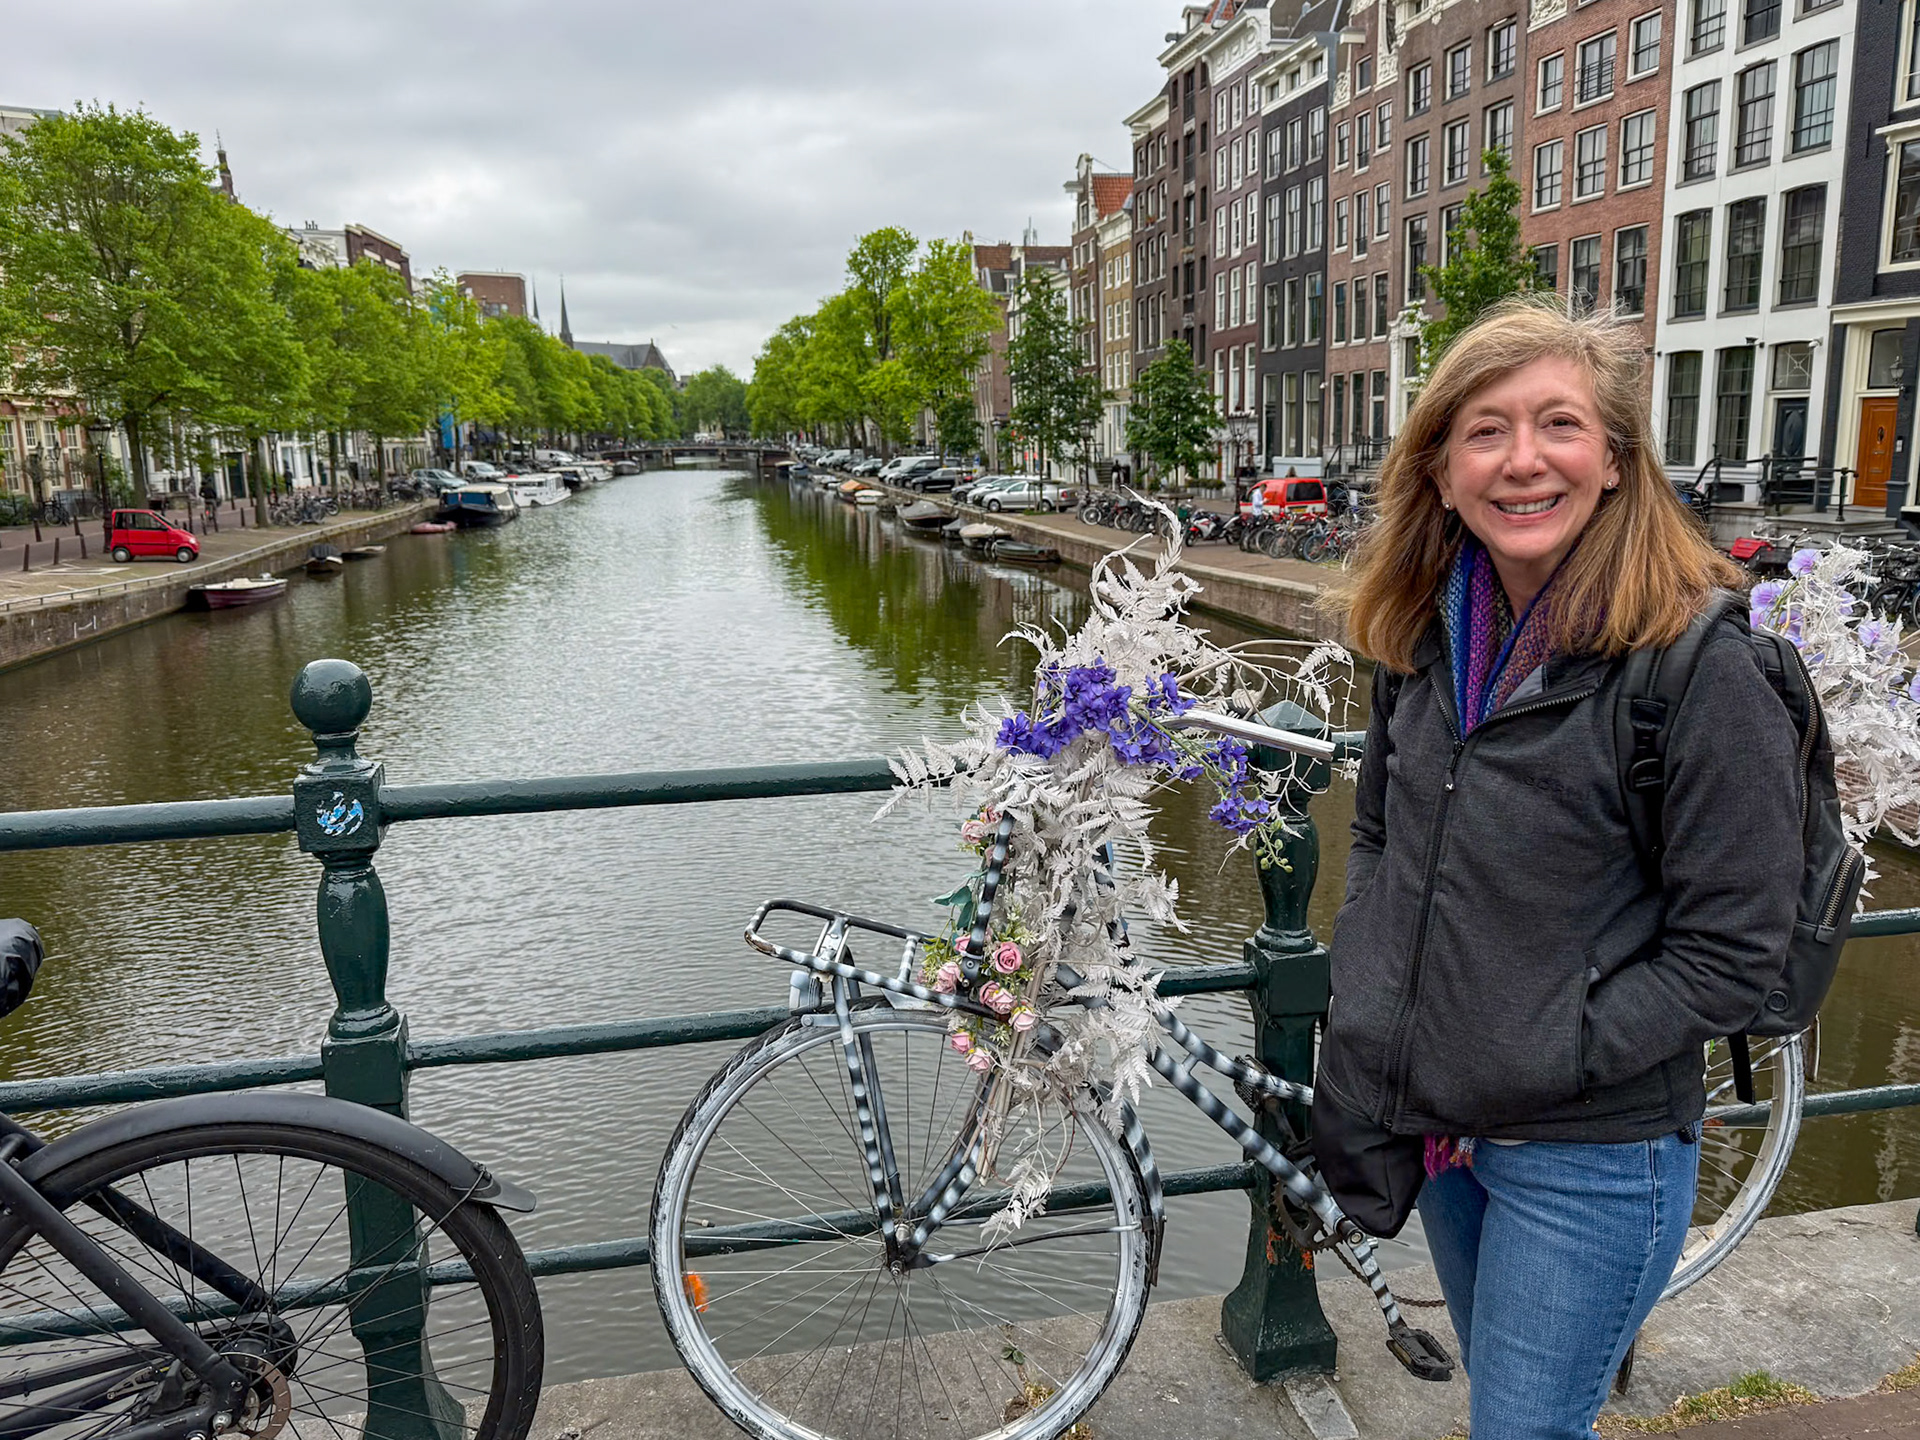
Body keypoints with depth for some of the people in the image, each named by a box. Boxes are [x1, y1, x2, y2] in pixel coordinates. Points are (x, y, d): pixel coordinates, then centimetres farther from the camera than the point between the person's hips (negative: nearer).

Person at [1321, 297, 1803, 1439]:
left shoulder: (1702, 669, -20)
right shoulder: (1425, 637, -1)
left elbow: (1730, 957, -17)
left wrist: (1536, 1065, -20)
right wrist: (1360, 1016, 1)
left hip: (1591, 1158, -6)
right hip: (1439, 1130, 6)